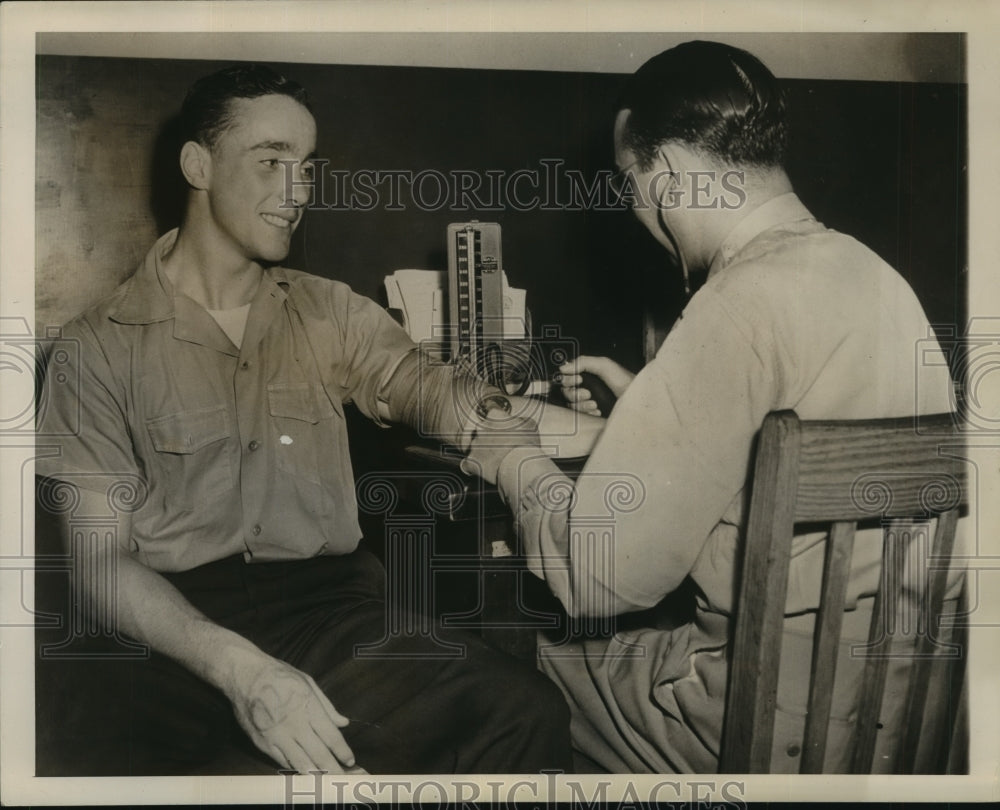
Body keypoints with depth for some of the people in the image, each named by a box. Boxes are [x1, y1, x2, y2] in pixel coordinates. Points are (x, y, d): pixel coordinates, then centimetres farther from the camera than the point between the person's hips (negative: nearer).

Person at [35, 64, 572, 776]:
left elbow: (421, 387, -1)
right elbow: (99, 562, -3)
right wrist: (239, 667, -20)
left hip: (327, 605, 4)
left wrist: (477, 403, -27)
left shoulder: (332, 313, 15)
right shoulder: (98, 347, 4)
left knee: (527, 712, -23)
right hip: (170, 634, -3)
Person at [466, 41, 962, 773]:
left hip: (791, 721, -8)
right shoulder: (865, 268, 4)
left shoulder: (744, 303, -24)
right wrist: (646, 403, 20)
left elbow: (600, 576, -22)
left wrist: (515, 464, -3)